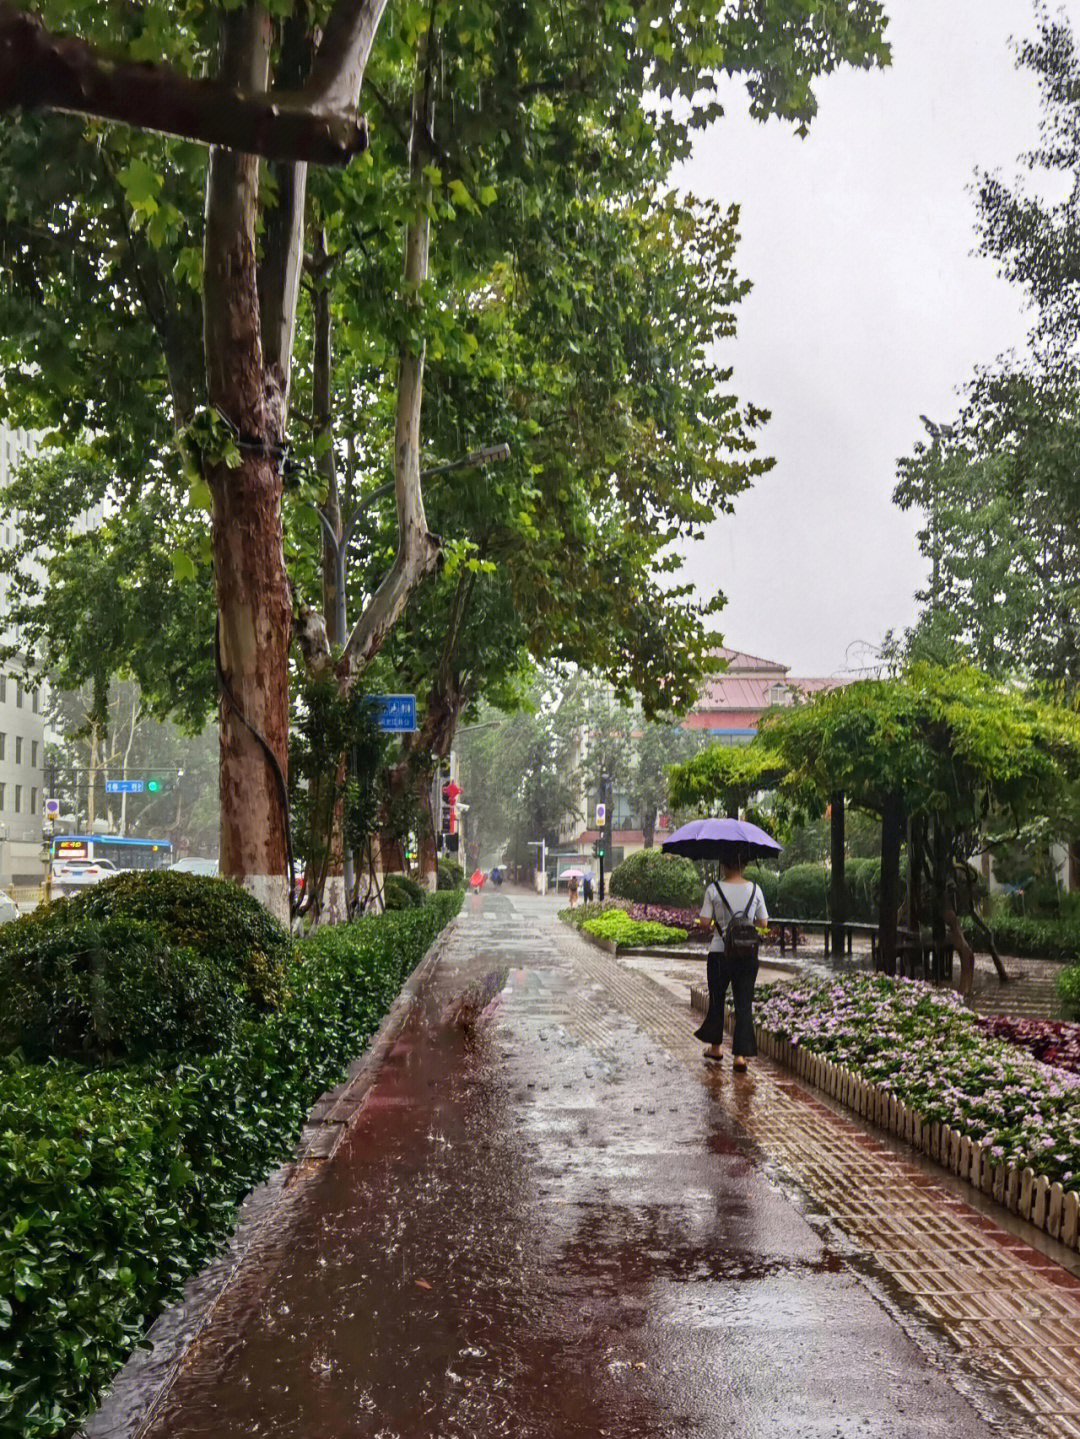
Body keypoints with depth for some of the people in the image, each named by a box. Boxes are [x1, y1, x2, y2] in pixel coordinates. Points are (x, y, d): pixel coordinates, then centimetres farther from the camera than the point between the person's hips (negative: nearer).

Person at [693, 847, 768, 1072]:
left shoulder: (714, 890, -9)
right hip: (748, 953, 1)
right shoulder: (755, 890, -2)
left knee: (717, 999, 17)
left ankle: (715, 1047, 31)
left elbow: (705, 921, -10)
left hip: (720, 952, -1)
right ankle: (740, 1055, -2)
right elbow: (763, 923, 2)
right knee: (744, 1003, 5)